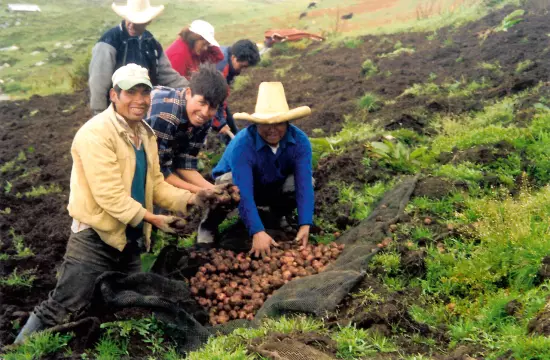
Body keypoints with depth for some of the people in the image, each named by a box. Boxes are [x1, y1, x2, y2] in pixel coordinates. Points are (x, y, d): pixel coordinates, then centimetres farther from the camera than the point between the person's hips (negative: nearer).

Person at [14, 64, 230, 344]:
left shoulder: (145, 133, 9)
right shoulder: (96, 133, -19)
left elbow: (155, 184, 11)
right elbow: (109, 195, -25)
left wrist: (191, 199, -3)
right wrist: (153, 219, -24)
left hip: (130, 239, 9)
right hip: (95, 238, -8)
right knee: (62, 310, -2)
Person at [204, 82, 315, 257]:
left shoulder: (300, 141, -26)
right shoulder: (242, 145, -36)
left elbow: (304, 183, -32)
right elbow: (244, 193, -42)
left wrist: (305, 225, -43)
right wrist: (257, 232, -51)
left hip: (275, 187, 4)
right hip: (239, 184, -3)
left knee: (307, 181, -24)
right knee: (229, 184, -38)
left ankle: (277, 216, 9)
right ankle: (208, 226, -7)